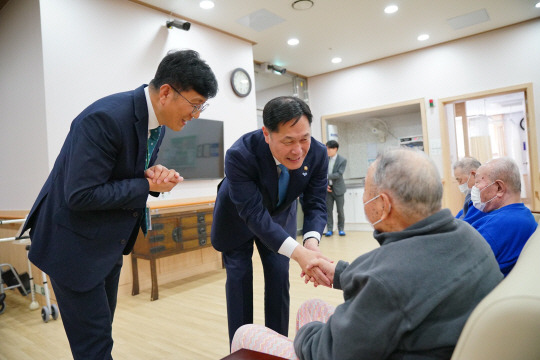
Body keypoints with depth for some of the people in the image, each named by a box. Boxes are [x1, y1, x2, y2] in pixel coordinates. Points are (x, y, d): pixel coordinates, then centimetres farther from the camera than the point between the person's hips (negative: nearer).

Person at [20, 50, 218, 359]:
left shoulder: (157, 122, -1)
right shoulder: (105, 118, -28)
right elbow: (79, 196, -28)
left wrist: (156, 174, -13)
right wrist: (147, 185, -22)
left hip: (108, 242, 8)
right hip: (73, 243, -8)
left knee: (99, 331, 21)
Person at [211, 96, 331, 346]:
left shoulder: (318, 154, -27)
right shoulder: (240, 155, -39)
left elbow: (315, 204, -20)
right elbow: (254, 214, -40)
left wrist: (311, 240, -41)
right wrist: (298, 253, -50)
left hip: (279, 214, 3)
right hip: (238, 216, -2)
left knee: (279, 276, 2)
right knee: (239, 277, 0)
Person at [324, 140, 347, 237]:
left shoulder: (342, 160, -7)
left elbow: (339, 174, -16)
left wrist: (327, 176, -24)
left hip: (338, 188, -3)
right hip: (327, 188, 3)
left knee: (340, 210, 4)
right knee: (328, 209, 4)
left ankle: (341, 229, 16)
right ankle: (329, 229, 11)